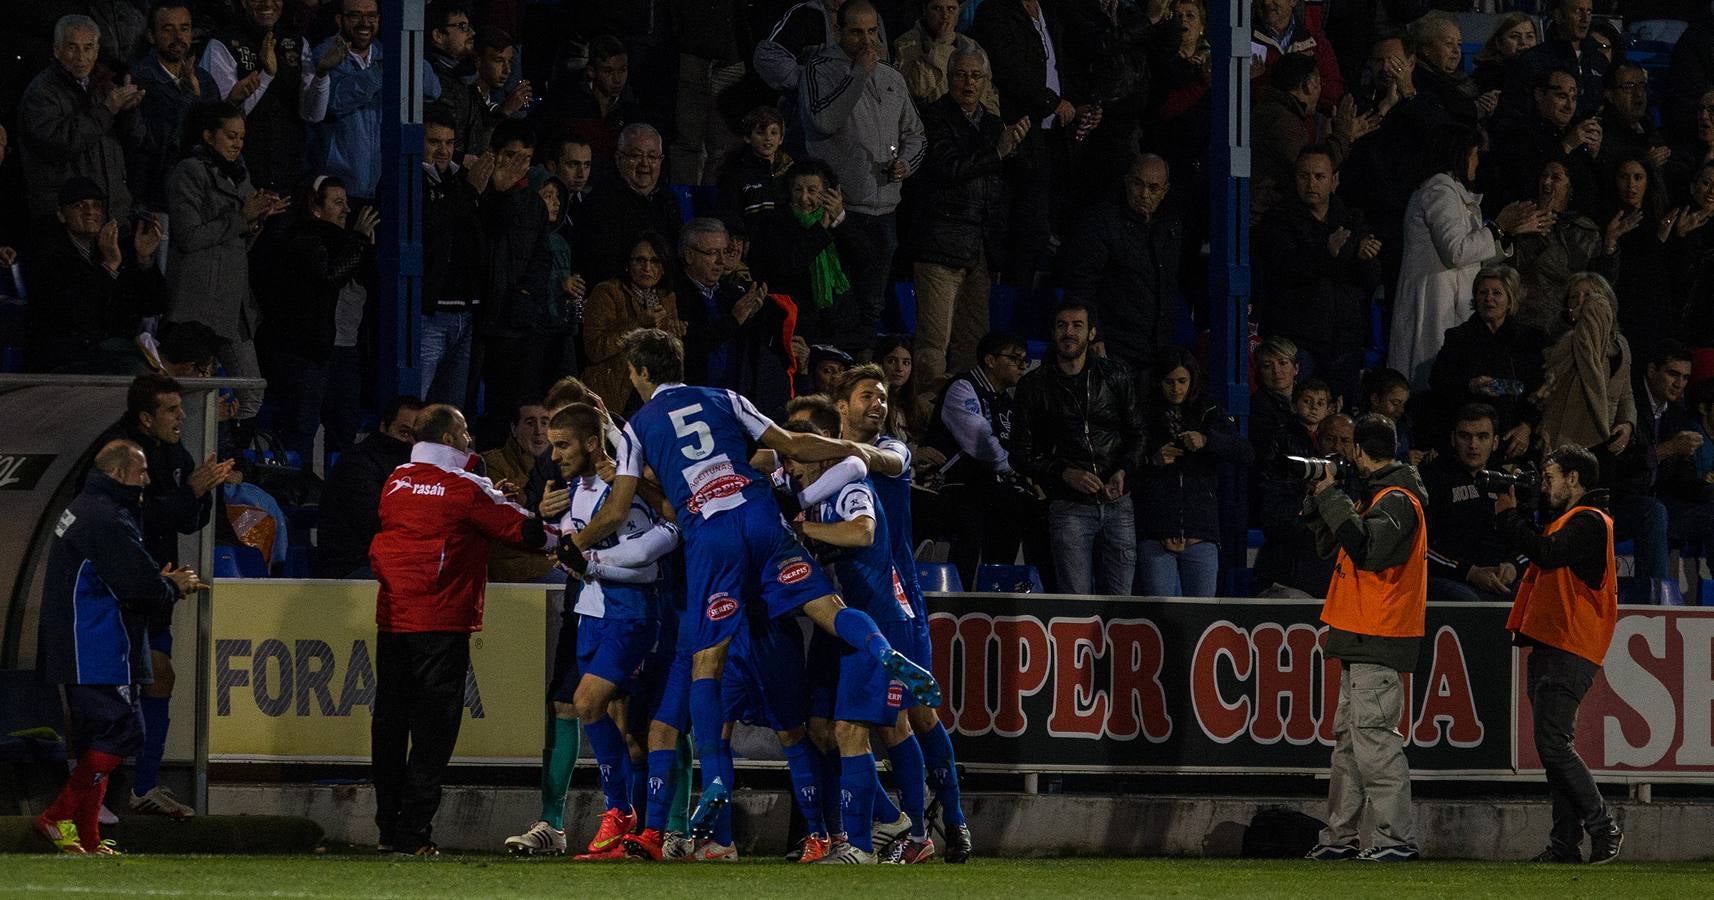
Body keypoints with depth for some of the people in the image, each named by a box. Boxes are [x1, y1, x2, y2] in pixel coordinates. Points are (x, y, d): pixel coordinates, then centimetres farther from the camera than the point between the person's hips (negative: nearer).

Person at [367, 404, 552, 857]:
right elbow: (525, 532, -8)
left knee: (390, 725, 10)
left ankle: (388, 829, 13)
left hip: (392, 619, 6)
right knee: (432, 729, -2)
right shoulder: (466, 488, -9)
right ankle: (414, 832, -7)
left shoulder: (396, 482, 8)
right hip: (441, 623, -6)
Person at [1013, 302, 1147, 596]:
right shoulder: (1035, 385, 5)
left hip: (1117, 503, 2)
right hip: (1070, 504, -2)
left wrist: (1123, 471, -7)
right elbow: (1024, 454, 5)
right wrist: (1066, 474, -10)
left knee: (1119, 600, -1)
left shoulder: (1116, 376, 9)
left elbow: (1137, 434, 13)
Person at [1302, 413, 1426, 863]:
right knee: (1348, 737, 13)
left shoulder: (1397, 500, -12)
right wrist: (1320, 499, 11)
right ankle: (1340, 838, 16)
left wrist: (1332, 498, -20)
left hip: (1379, 642, -11)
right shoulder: (1379, 495, 20)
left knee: (1372, 735, -15)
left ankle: (1396, 838, -17)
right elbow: (1330, 545, 25)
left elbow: (1366, 546, -29)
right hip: (1359, 640, 11)